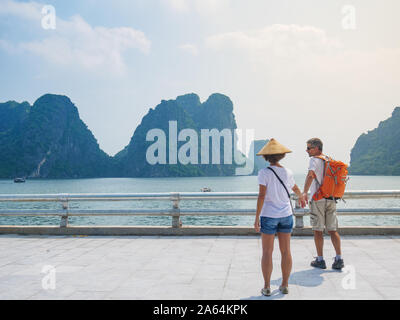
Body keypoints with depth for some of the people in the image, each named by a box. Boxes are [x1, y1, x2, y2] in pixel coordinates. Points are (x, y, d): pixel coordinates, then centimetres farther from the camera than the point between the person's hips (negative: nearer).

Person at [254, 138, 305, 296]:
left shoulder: (264, 173, -13)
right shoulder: (287, 173, 1)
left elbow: (262, 196, -19)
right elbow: (296, 189, 20)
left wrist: (256, 218, -15)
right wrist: (301, 198, 42)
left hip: (269, 216, -4)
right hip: (286, 215, 4)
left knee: (267, 252, 3)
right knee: (285, 251, 10)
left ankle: (267, 287, 7)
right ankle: (285, 285, 17)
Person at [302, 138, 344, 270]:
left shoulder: (314, 160, -8)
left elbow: (310, 175, -26)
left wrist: (304, 192, -31)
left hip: (318, 200, -6)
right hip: (331, 199, 6)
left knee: (318, 230, 2)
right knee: (333, 230, 8)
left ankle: (320, 260, 7)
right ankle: (339, 259, 4)